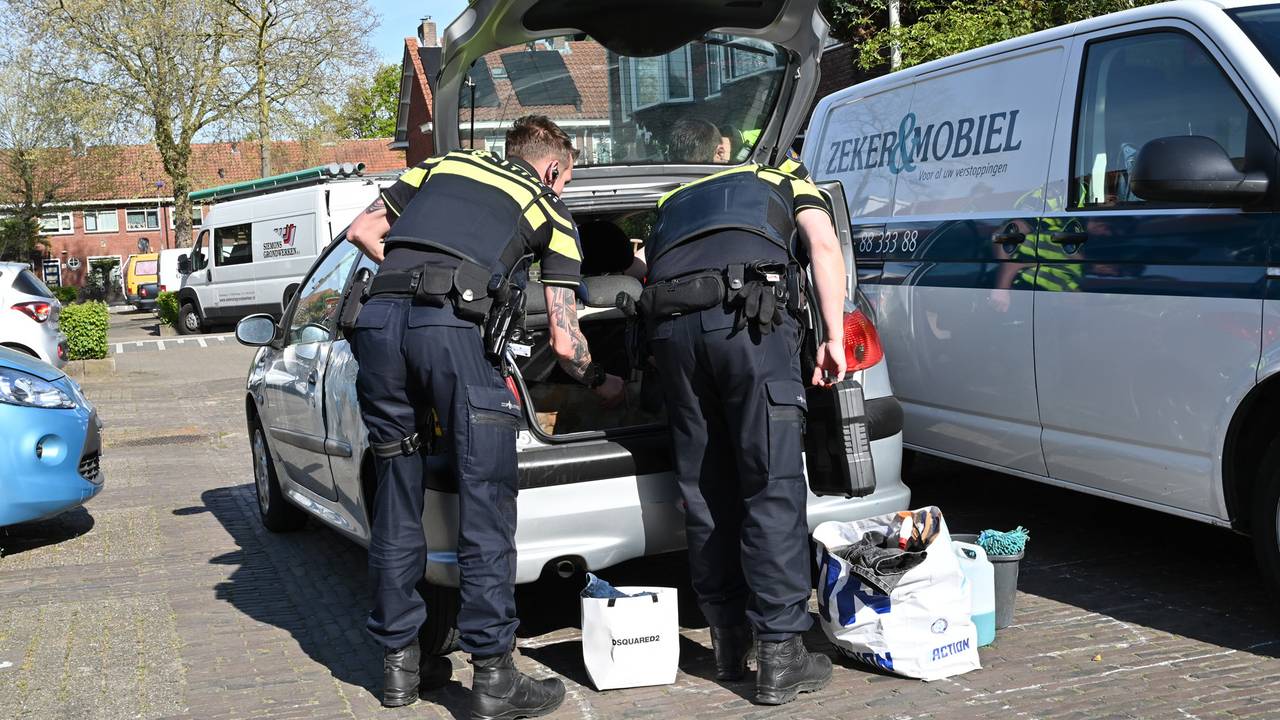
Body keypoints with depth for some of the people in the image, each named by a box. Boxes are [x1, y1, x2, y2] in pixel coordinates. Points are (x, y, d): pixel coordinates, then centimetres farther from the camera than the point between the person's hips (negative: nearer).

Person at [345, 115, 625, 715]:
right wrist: (601, 384, 36)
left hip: (378, 316, 5)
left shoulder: (442, 164, 30)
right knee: (486, 502, 3)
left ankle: (399, 664, 22)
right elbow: (565, 342, 18)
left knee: (396, 500, 13)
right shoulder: (550, 210, 21)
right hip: (451, 325, -4)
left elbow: (362, 232, 24)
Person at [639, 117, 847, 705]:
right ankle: (780, 655, -3)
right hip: (750, 318, -3)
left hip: (670, 323, 4)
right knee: (773, 489, -2)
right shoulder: (783, 178, 28)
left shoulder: (668, 205, 37)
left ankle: (728, 640, 21)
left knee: (704, 491, 12)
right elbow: (824, 244, 10)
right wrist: (834, 336, 7)